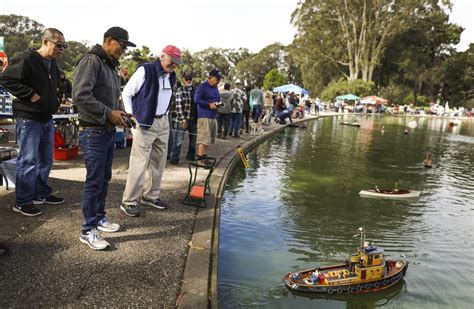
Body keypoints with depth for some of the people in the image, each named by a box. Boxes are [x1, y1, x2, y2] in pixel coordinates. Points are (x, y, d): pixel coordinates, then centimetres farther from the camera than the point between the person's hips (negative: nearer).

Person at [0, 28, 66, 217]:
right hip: (29, 118, -9)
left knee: (46, 159, 15)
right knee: (28, 160, -4)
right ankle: (23, 201, 7)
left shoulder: (52, 64, 12)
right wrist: (30, 95, -22)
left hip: (47, 118, 9)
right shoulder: (26, 59, -14)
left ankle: (42, 194, 29)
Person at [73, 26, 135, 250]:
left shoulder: (112, 66, 17)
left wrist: (119, 113, 6)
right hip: (94, 131, -9)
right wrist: (109, 113, -20)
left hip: (109, 131, 9)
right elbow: (80, 96, -24)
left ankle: (99, 218, 31)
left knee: (104, 178, 16)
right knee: (94, 181, -4)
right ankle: (88, 231, 7)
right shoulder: (91, 61, -13)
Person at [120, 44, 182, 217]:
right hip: (144, 123, -8)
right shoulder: (145, 70, -12)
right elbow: (126, 93, -6)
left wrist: (165, 113, 15)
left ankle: (150, 196, 25)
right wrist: (131, 116, -8)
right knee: (139, 163, -8)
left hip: (163, 123, 8)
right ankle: (129, 201, 3)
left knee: (158, 162, 12)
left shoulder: (172, 77, 10)